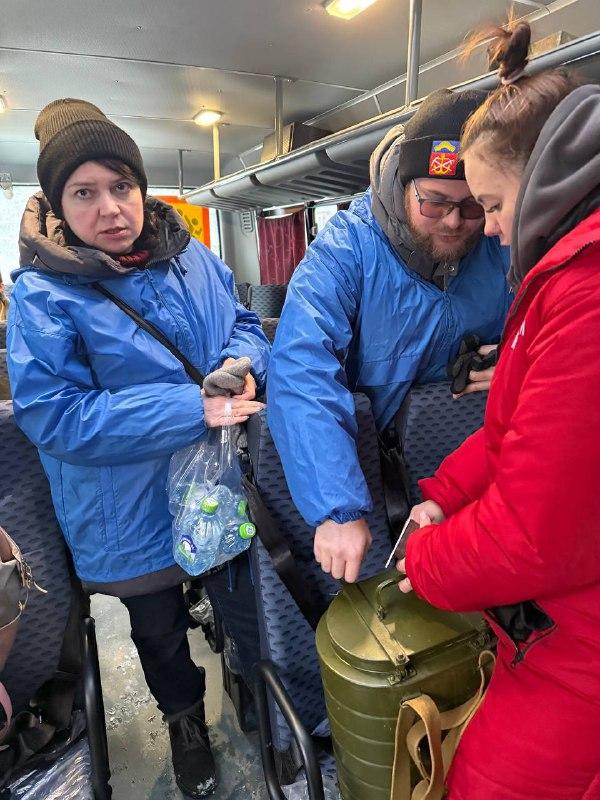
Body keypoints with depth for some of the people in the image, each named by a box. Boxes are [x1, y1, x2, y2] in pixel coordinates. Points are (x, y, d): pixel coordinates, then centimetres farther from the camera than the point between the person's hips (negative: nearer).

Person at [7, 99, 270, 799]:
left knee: (249, 615, 23)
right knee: (160, 633, 26)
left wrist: (242, 362, -20)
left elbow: (243, 322, 6)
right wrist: (194, 409, -29)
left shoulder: (189, 256, -3)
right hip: (133, 516, -2)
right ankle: (185, 719, 58)